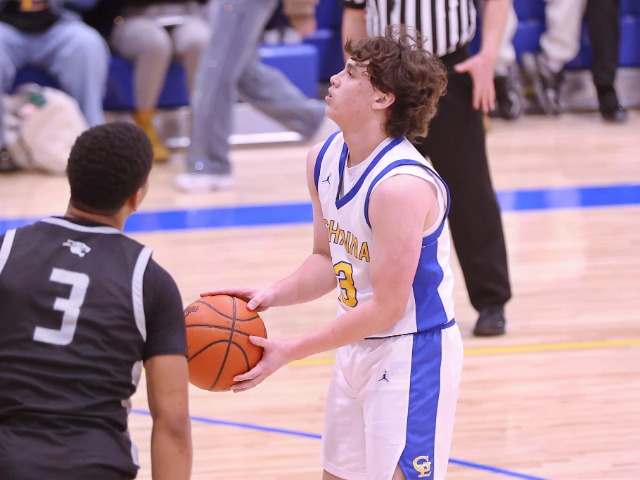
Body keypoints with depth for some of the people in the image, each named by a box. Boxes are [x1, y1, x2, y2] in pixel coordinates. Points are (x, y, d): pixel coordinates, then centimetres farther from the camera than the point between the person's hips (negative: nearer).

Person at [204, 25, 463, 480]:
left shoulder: (401, 185, -27)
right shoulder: (324, 159, 0)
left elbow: (385, 309, -24)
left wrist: (290, 351, -21)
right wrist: (273, 295, -6)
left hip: (412, 353, -9)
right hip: (357, 350, 9)